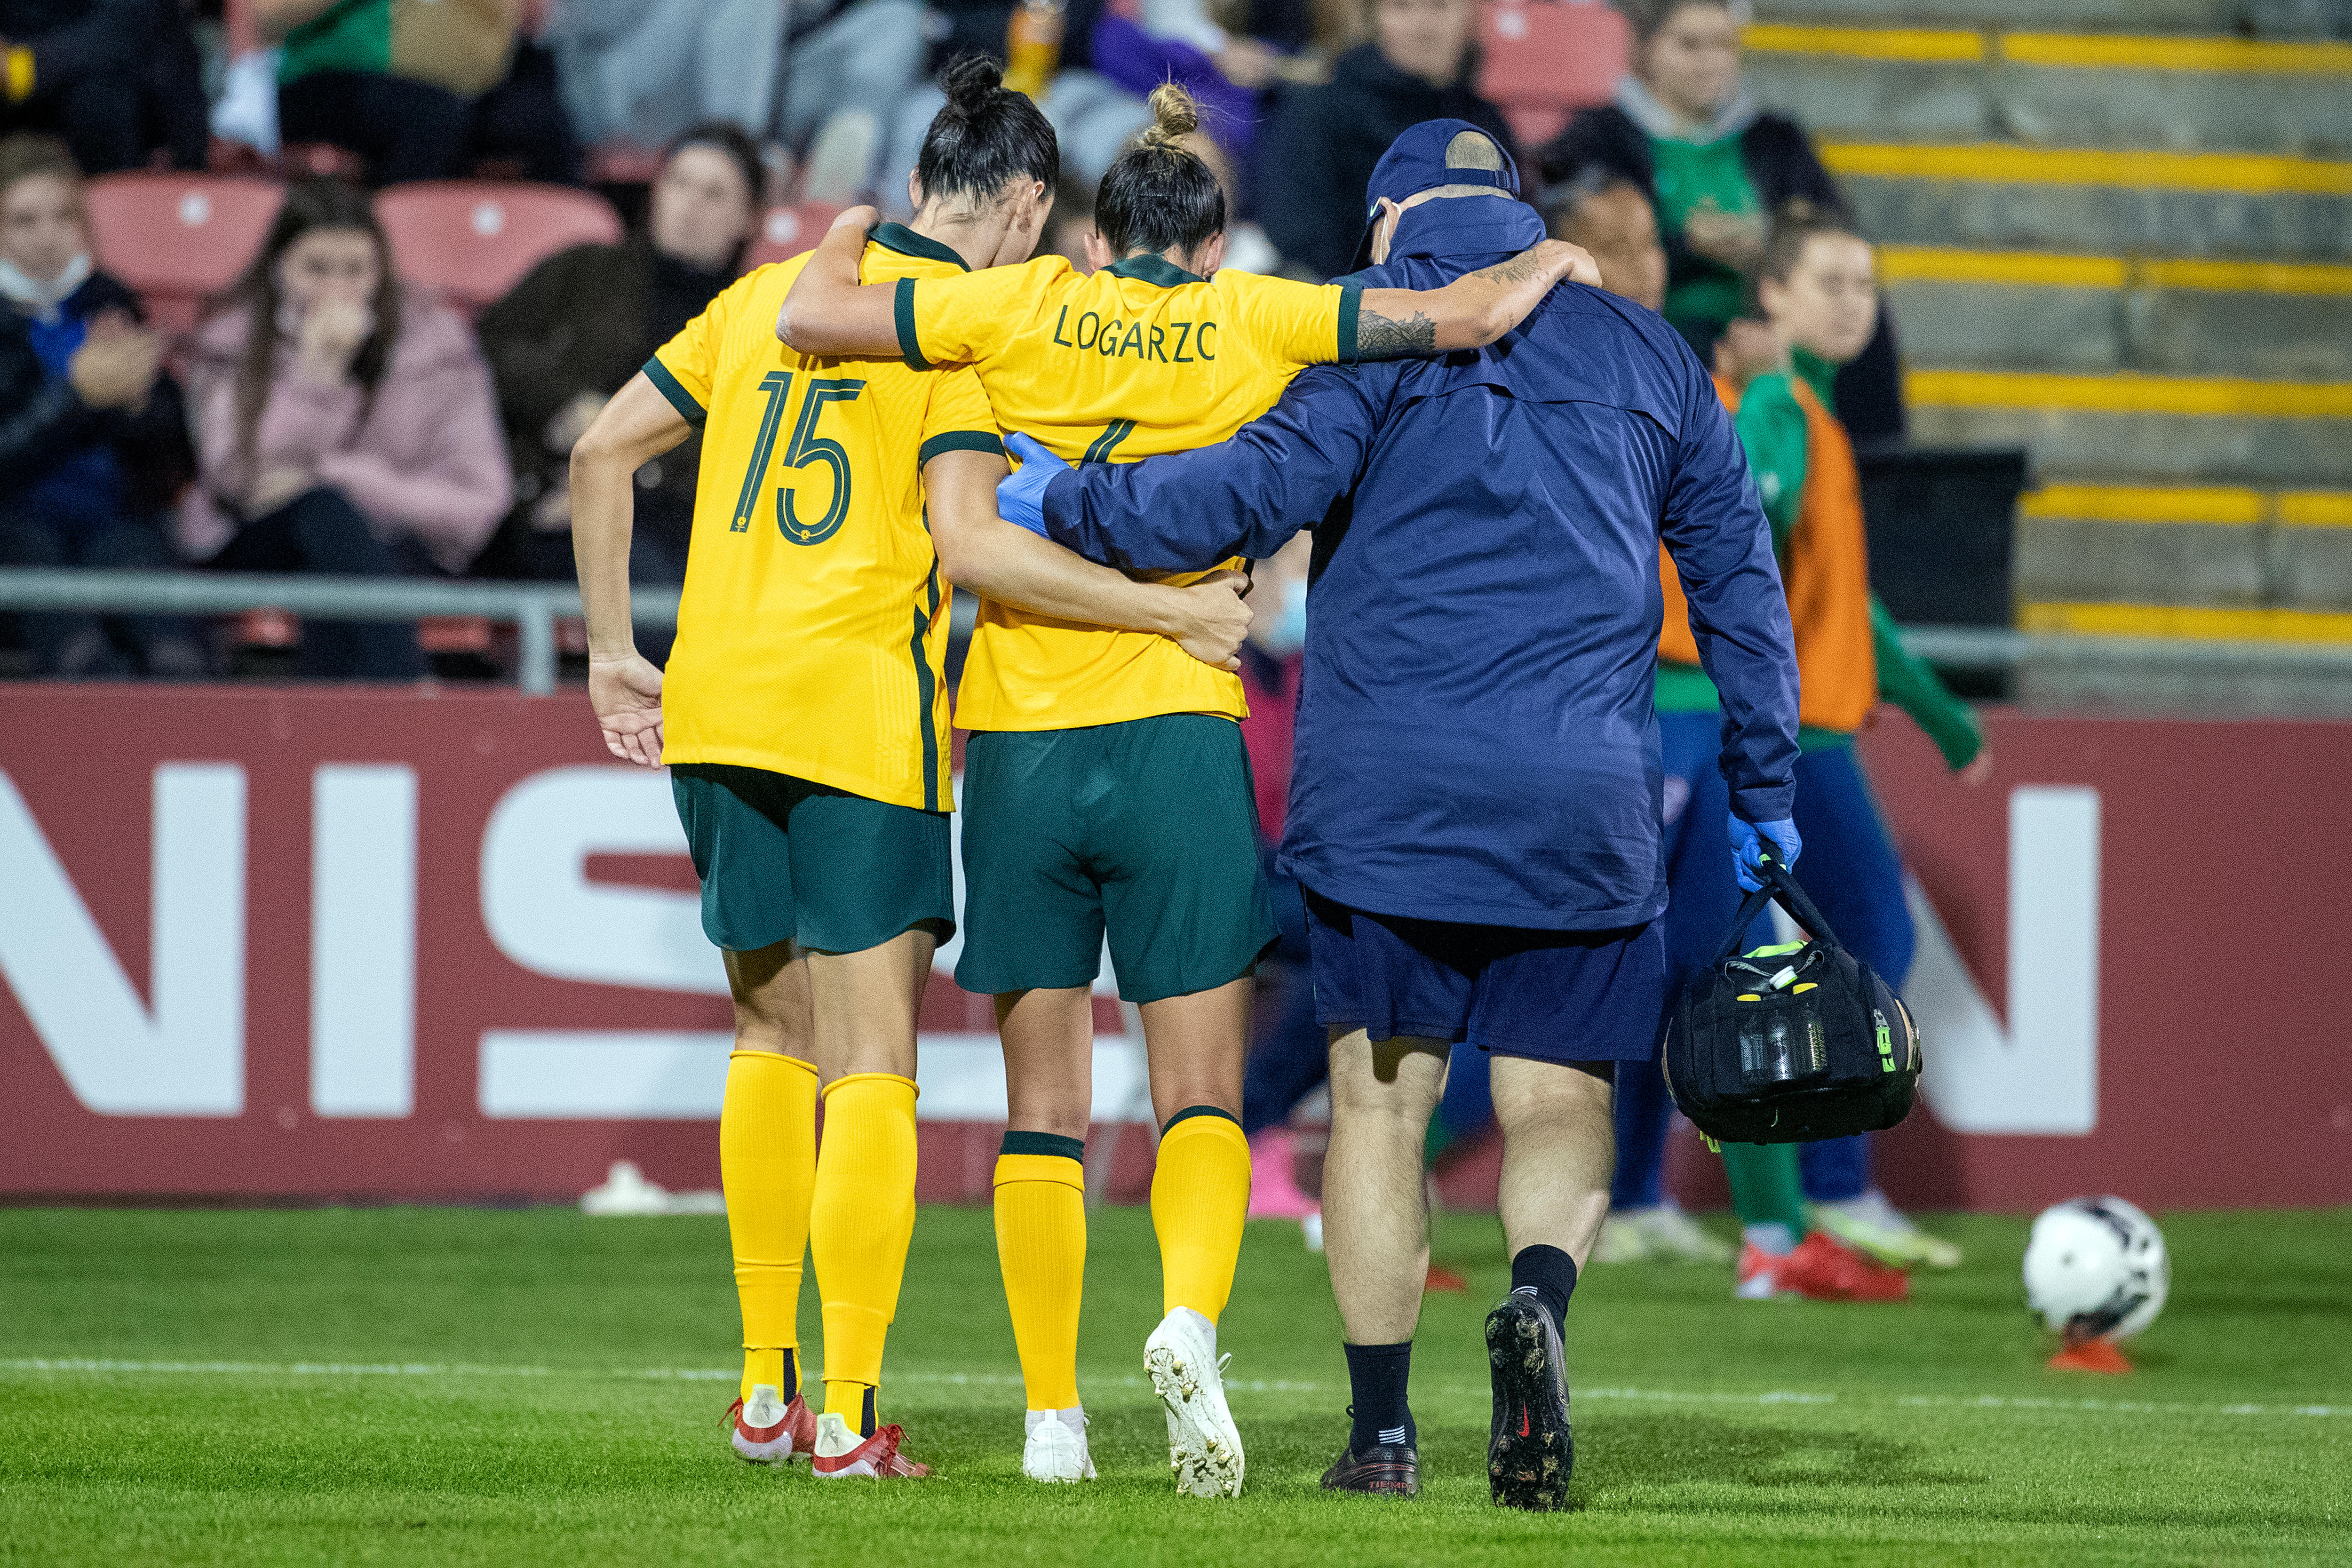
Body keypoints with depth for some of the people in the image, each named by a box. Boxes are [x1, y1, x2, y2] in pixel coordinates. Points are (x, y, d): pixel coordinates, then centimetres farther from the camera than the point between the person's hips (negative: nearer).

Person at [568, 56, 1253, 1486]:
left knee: (774, 1034, 19)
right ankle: (848, 1411, -5)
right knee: (871, 1069, -1)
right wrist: (1177, 615, -12)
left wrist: (612, 653, 20)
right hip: (862, 716, -6)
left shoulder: (769, 293, 13)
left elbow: (603, 451, 14)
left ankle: (765, 1381, 19)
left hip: (714, 709, 6)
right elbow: (969, 541, -17)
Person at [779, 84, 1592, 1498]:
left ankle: (1053, 1417, 7)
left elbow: (813, 319, 2)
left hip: (1020, 745, 1)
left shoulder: (1028, 307, 3)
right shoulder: (1253, 322, 2)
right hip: (1180, 735, -1)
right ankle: (1191, 1317, -26)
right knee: (1202, 1098, 2)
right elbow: (1470, 318, -1)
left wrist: (847, 238, 23)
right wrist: (1546, 262, 20)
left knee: (1044, 1107, 9)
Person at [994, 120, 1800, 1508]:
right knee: (1558, 1106, 6)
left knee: (1380, 1104, 7)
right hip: (1585, 807, 2)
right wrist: (1765, 795, 24)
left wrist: (1064, 503, 1)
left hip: (1387, 802, -2)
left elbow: (1260, 489, -10)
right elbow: (1740, 572, 18)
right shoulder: (1648, 355, 16)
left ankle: (1383, 1431, 6)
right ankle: (1540, 1301, -25)